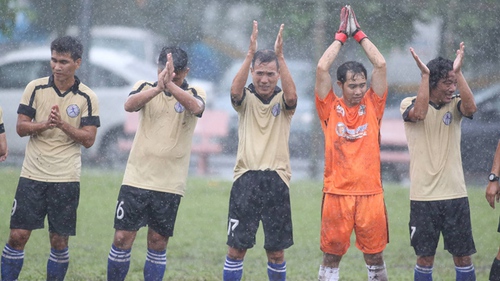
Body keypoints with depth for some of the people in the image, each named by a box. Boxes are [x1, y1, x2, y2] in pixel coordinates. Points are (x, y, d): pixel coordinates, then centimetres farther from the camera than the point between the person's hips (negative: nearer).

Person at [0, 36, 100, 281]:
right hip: (32, 175, 1)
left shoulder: (87, 97, -1)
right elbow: (21, 127, 0)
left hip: (66, 178, -1)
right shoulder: (35, 88, 2)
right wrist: (44, 125, -19)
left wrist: (63, 124, -19)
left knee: (59, 241, 3)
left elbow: (89, 139, -4)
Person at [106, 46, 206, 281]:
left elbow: (196, 107, -25)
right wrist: (157, 88, -39)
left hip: (170, 184, 0)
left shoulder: (194, 93, 0)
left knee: (158, 243, 5)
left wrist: (170, 84, -41)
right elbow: (129, 104, -21)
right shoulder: (145, 87, 2)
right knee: (122, 238, -3)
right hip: (136, 179, 0)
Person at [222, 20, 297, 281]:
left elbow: (291, 96, -19)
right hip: (246, 179, 0)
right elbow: (235, 90, -18)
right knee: (236, 248, -1)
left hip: (277, 181, 0)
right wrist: (250, 54, -23)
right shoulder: (246, 99, 5)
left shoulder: (281, 101, 5)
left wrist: (280, 55, -22)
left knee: (276, 251, 5)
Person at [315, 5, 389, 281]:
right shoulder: (331, 109, 4)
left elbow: (380, 65, 2)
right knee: (331, 255, 3)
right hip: (337, 192, -1)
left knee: (375, 255, 6)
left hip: (370, 192, 1)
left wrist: (359, 34, 8)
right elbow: (322, 68, -4)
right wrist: (341, 36, 5)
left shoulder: (372, 107, 7)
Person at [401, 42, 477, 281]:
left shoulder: (454, 105, 5)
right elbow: (419, 113, -24)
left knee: (463, 255, 5)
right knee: (425, 256, 5)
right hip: (423, 195, -2)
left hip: (455, 194, 2)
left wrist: (458, 72, -17)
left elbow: (470, 107, -18)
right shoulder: (409, 103, -1)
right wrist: (424, 75, -21)